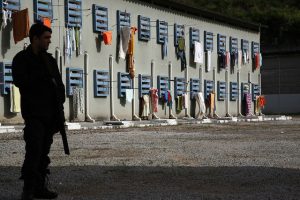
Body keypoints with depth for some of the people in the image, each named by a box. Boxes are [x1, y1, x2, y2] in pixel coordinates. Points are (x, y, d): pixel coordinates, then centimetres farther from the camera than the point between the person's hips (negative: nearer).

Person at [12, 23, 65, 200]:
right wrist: (44, 78, -13)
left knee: (44, 151, 8)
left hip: (50, 113, 6)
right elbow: (19, 80, -17)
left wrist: (59, 103, 3)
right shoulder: (22, 59, -2)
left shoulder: (49, 59, 16)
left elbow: (58, 82, 16)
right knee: (34, 150, -13)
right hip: (34, 113, -6)